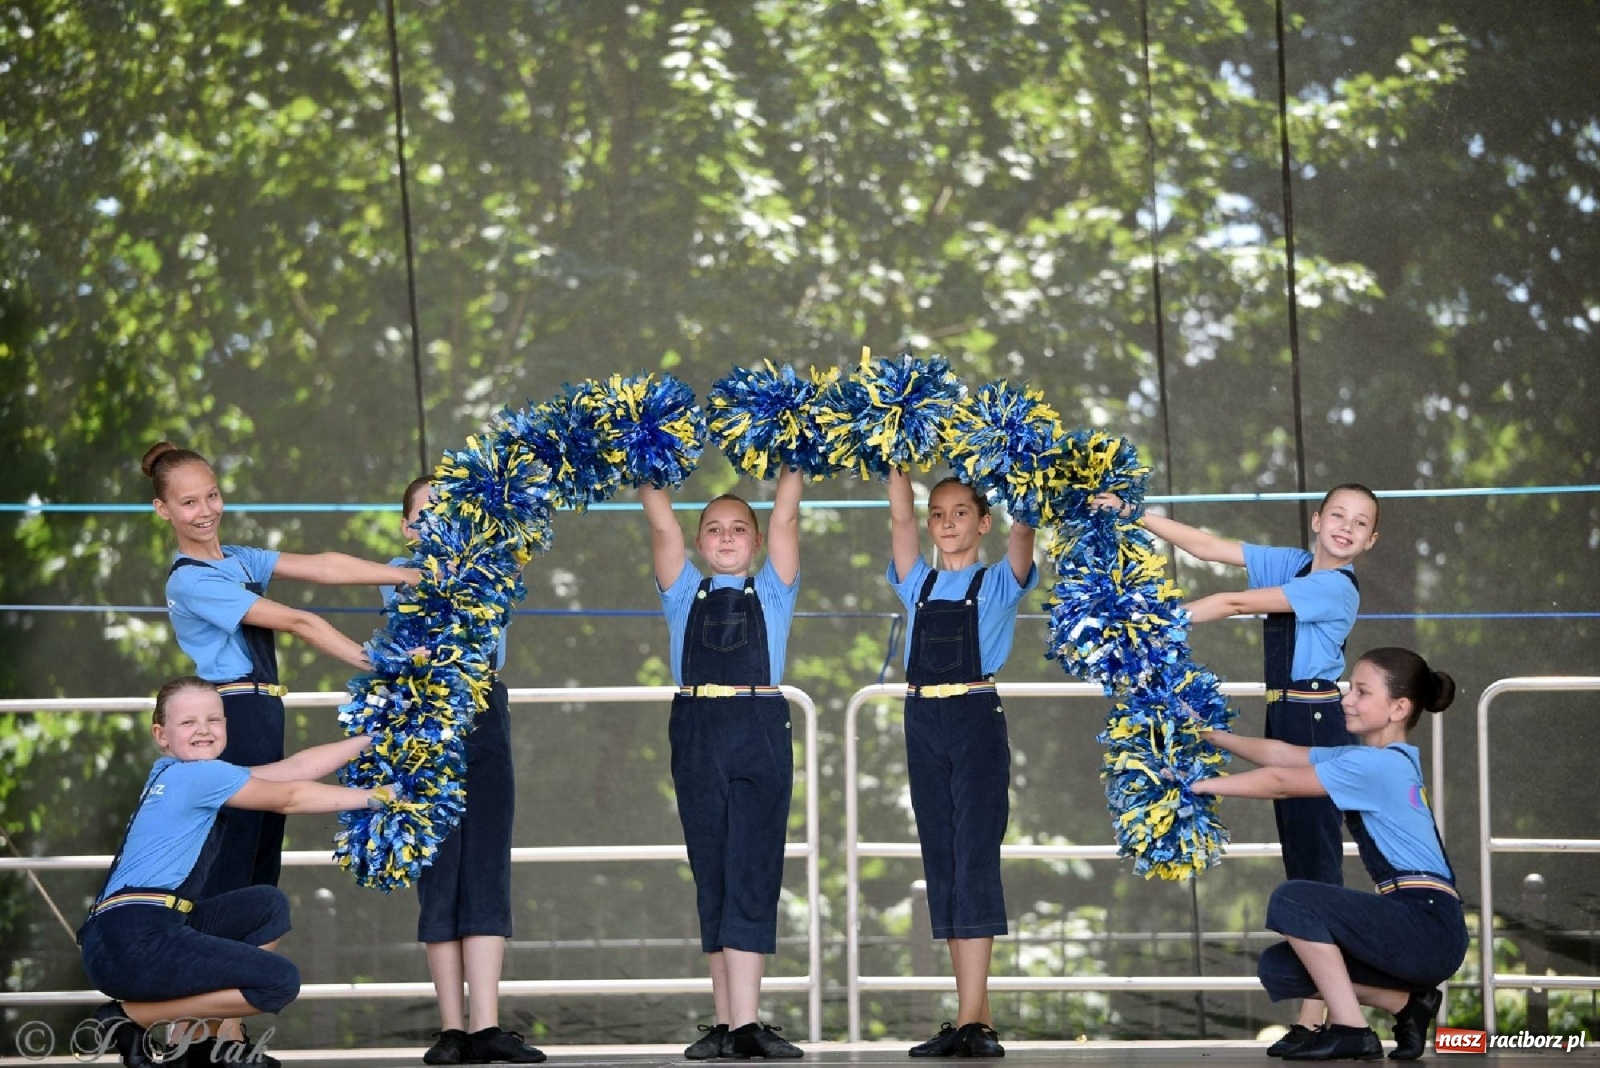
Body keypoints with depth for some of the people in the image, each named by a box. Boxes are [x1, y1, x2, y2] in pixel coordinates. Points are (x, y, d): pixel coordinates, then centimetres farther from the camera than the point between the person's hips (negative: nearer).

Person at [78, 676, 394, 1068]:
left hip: (152, 930, 10)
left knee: (268, 905, 20)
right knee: (280, 982, -12)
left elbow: (295, 767, 17)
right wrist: (373, 797, 13)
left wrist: (374, 737, 18)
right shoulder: (200, 775, -7)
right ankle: (129, 1017, -3)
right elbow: (290, 798, 3)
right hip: (131, 942, -10)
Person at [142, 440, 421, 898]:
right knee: (233, 860, -10)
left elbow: (324, 567, 3)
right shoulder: (190, 581, -13)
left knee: (264, 858, 11)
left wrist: (415, 576, -5)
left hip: (262, 714, 9)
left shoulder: (238, 560, 13)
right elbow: (297, 622, -17)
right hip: (235, 718, -9)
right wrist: (377, 661, -19)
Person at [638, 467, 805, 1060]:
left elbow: (785, 519, 5)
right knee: (712, 876, 2)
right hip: (697, 733, 2)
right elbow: (663, 526, 8)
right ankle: (727, 1021, 3)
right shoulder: (685, 594, 16)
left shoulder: (771, 592, 13)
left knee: (751, 873, -7)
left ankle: (745, 1022, -13)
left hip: (761, 733, -2)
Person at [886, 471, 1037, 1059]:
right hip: (924, 724, 5)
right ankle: (975, 1014, 5)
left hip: (977, 721, -5)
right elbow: (899, 519, 7)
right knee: (942, 862, 3)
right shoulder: (919, 584, 16)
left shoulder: (998, 584, 6)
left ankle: (971, 1017, -16)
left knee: (974, 858, -11)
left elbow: (1022, 528, -8)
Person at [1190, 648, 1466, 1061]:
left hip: (1430, 927, -9)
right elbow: (1281, 754, 15)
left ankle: (1350, 1030, -11)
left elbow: (1280, 782, -12)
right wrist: (1212, 735, 9)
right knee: (1277, 968, 4)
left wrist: (1198, 784, -4)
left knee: (1293, 899, -19)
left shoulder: (1378, 766, -14)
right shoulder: (1369, 760, 15)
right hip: (1412, 925, 9)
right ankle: (1408, 1002, 11)